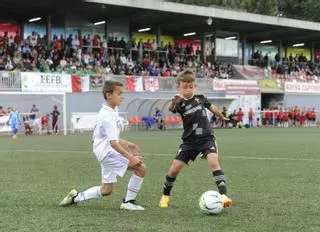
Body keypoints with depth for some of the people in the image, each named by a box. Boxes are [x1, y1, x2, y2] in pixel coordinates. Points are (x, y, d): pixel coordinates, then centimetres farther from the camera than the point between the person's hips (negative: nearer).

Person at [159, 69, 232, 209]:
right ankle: (166, 195, 23)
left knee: (213, 162, -25)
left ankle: (223, 195, -27)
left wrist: (222, 117, 39)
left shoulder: (200, 98, 1)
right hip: (189, 141, 0)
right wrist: (174, 103, -58)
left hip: (206, 138, 0)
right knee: (174, 169, -2)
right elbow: (171, 109, -34)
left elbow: (212, 107, 23)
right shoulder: (180, 103, -8)